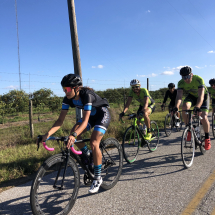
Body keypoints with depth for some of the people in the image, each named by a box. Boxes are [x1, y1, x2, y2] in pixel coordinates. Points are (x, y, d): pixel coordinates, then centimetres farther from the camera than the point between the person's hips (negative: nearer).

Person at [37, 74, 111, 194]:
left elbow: (85, 121, -42)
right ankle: (89, 156, 11)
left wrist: (74, 135, -57)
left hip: (103, 115, -7)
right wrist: (48, 133, -32)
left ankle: (98, 178, -7)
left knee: (94, 143, -22)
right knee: (73, 133, -14)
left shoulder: (87, 95, -34)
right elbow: (60, 120, -17)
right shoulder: (68, 99, -15)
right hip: (91, 116, 7)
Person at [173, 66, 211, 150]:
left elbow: (201, 96, -44)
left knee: (203, 117, -17)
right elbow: (179, 95, -35)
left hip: (203, 96, -3)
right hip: (192, 96, 3)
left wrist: (197, 107, -62)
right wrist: (176, 107, -55)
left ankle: (207, 138, 7)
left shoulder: (199, 79, -34)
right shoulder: (181, 82, -24)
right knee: (185, 107, -30)